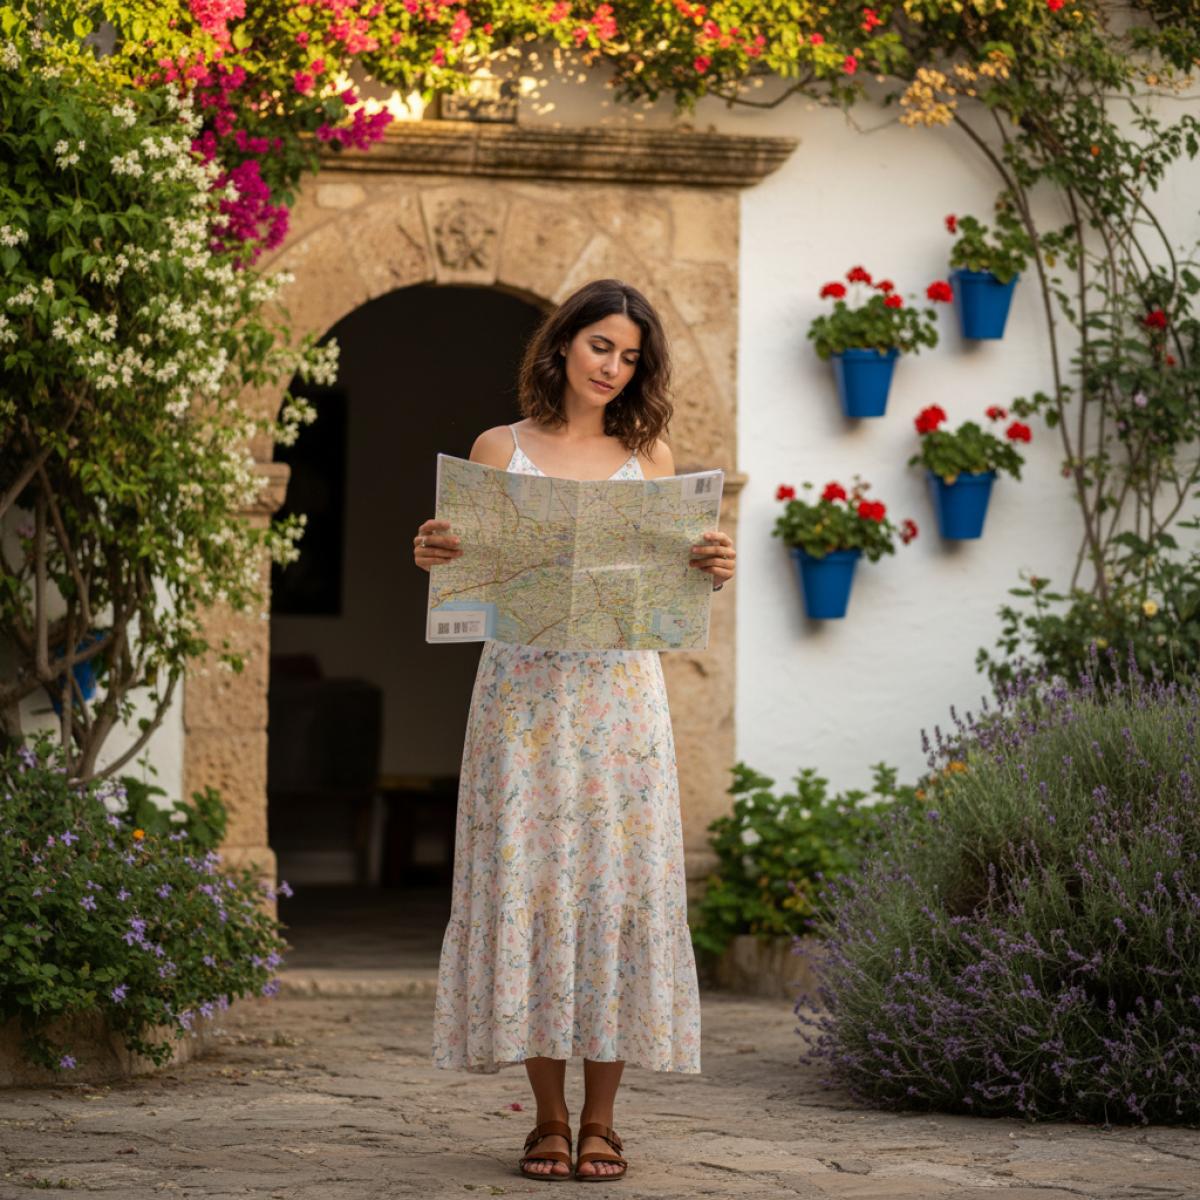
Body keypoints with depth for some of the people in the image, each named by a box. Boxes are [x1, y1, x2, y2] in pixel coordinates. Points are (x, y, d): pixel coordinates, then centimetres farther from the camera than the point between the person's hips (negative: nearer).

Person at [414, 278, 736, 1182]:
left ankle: (601, 1117, 2)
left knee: (618, 881, -4)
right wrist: (433, 556, -16)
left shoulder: (647, 456, 11)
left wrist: (715, 570, -17)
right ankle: (549, 1116, 3)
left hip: (618, 690, 1)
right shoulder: (500, 450, 9)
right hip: (522, 688, -1)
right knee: (526, 883, -4)